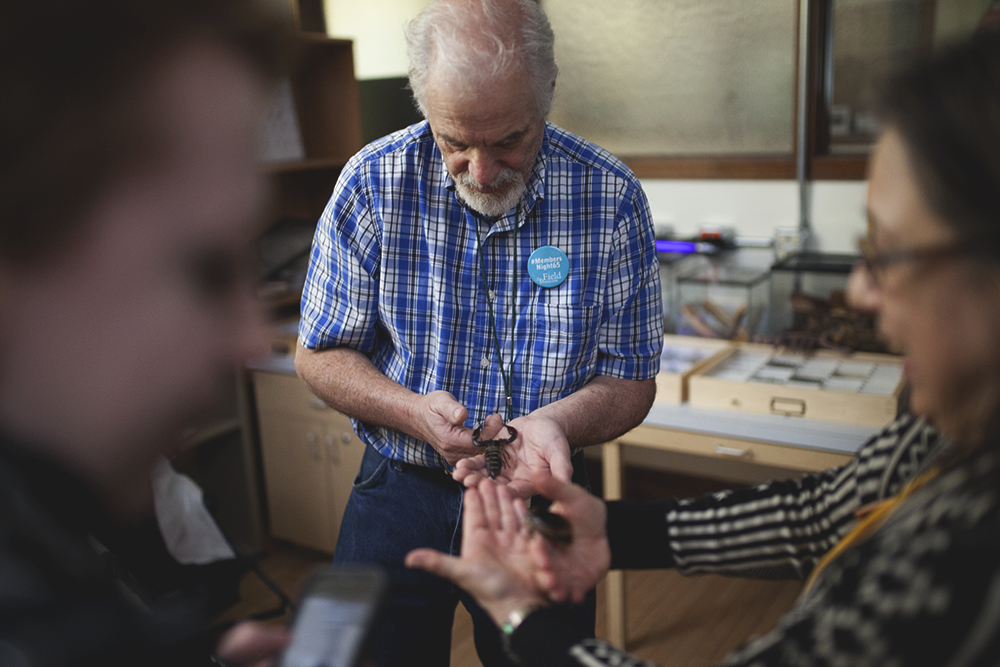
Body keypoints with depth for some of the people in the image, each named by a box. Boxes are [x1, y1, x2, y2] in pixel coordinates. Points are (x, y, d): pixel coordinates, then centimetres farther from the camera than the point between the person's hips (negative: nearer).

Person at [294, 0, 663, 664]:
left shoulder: (612, 198, -13)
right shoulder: (373, 184, -12)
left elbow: (631, 381, -7)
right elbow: (320, 354, -4)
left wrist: (555, 422, -28)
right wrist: (411, 411, -22)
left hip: (540, 490, 0)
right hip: (400, 491, 1)